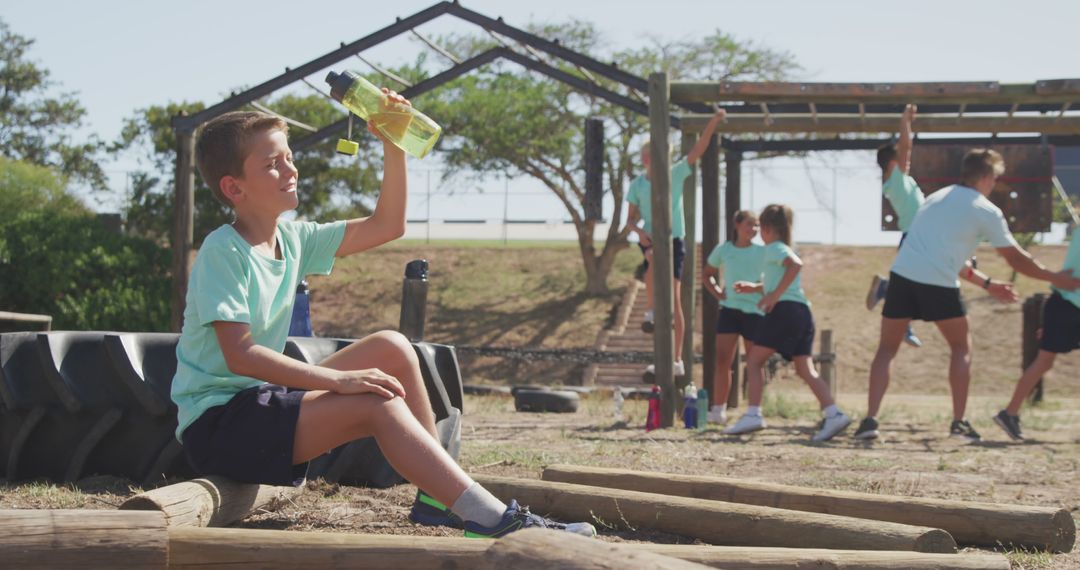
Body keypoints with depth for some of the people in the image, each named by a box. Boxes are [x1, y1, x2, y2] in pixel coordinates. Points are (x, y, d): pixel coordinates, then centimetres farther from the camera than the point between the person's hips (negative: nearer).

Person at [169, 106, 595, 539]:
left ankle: (437, 495, -1)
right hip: (214, 424, -9)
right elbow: (239, 355, -26)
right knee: (379, 405, -24)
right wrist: (340, 379, -29)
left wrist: (393, 147, 1)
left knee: (391, 348, 1)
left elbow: (387, 225, 14)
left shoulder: (291, 240, 9)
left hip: (260, 400, 9)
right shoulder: (223, 253, -16)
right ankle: (494, 520, -26)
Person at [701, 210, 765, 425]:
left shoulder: (763, 252, 0)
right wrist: (718, 293, 3)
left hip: (755, 311, -1)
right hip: (730, 308, 1)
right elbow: (707, 276, 19)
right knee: (722, 361, -6)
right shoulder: (723, 250, 5)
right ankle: (718, 410, -3)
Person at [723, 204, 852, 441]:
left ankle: (753, 414, -6)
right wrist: (754, 287, 38)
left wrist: (775, 295, -21)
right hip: (803, 312, 8)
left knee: (754, 360, 1)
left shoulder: (774, 248, 0)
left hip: (785, 309, -8)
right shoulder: (786, 250, 27)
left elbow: (795, 264, -22)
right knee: (806, 369, 1)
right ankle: (833, 413, -14)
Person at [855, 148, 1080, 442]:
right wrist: (1055, 278, 23)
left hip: (902, 275, 4)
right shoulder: (986, 211, 5)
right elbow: (1016, 258, 9)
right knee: (961, 348, 17)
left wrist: (987, 284, 36)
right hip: (938, 285, -4)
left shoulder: (937, 197, 25)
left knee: (886, 349, 14)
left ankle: (870, 420, 0)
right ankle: (959, 423, 13)